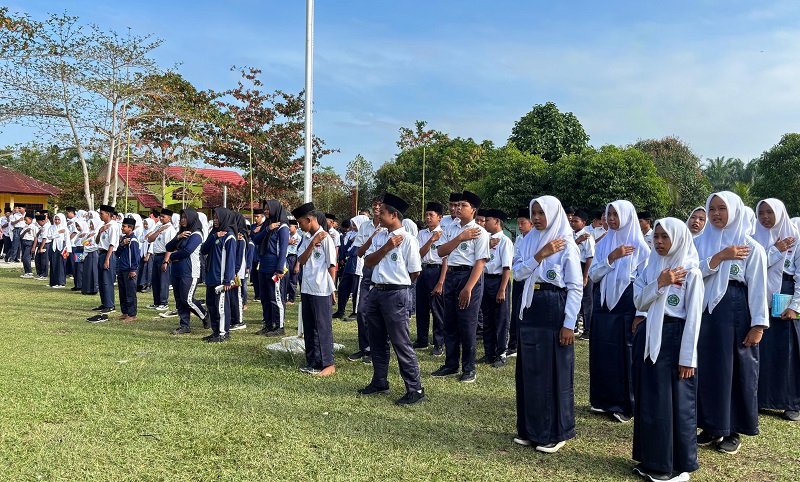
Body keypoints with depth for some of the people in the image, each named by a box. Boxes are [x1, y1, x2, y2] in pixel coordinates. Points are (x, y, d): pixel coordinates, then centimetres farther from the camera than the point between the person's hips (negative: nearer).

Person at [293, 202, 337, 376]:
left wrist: (332, 289, -7)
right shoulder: (308, 238, 11)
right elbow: (301, 261, 0)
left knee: (323, 328, 0)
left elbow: (332, 265, -9)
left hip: (321, 291, -8)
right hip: (307, 289, 8)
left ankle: (328, 364, 9)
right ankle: (313, 362, 23)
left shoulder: (325, 238, -11)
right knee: (309, 328, 13)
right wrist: (312, 243, -11)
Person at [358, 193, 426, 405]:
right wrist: (386, 248, -12)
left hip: (396, 294, -8)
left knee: (401, 343, -4)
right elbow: (368, 262, 0)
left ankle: (415, 389, 5)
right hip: (376, 292, 8)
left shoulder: (407, 239, -11)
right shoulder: (379, 237, 9)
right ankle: (379, 383, 32)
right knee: (377, 341, 17)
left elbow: (415, 272, -8)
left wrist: (397, 282, 6)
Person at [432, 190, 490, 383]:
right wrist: (460, 238, -11)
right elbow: (441, 251, 1)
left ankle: (469, 368, 15)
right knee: (449, 324, 12)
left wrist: (468, 288, -19)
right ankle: (451, 365, 25)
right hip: (451, 275, 6)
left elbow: (480, 261, -13)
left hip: (470, 276, -6)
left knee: (467, 325, 0)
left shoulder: (479, 232, -8)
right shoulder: (451, 229, 10)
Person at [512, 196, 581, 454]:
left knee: (555, 372, 1)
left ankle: (556, 433, 15)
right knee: (529, 370, 10)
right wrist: (541, 255, -14)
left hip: (555, 309, -6)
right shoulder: (529, 241, 9)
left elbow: (576, 287, -9)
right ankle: (531, 428, 24)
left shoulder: (566, 244, -8)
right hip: (531, 308, 6)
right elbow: (518, 272, -2)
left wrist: (569, 324, -14)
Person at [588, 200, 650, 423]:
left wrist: (640, 314, -13)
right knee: (602, 352, 8)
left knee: (625, 353, -1)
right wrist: (612, 257, -13)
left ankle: (626, 405, 12)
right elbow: (593, 275, 1)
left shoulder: (639, 245, -5)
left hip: (626, 304, -5)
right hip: (603, 303, 5)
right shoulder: (603, 243, 8)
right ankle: (604, 400, 22)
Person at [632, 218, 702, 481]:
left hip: (674, 338, -6)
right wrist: (660, 283, -15)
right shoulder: (652, 267, 9)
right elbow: (639, 302, 1)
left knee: (676, 401, 2)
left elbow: (693, 317, -10)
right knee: (648, 400, 11)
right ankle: (652, 459, 24)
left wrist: (688, 358, -13)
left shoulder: (691, 272, -7)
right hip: (648, 337, 6)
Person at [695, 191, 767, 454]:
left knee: (738, 370, 4)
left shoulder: (751, 247, -2)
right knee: (708, 369, 8)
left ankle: (734, 430, 17)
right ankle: (712, 426, 20)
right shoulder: (703, 242, 7)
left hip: (736, 312, -3)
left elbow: (758, 288, -5)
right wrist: (720, 256, -15)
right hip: (706, 311, 4)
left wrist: (758, 325, -10)